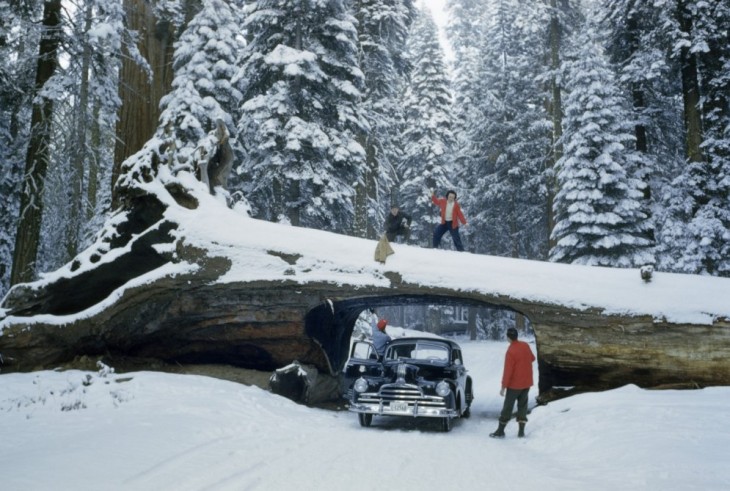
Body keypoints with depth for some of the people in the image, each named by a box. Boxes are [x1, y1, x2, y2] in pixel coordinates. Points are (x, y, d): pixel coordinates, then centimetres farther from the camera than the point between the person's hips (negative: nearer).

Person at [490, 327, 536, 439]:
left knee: (508, 406, 2)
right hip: (527, 383, 6)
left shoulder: (511, 351, -22)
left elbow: (507, 371, -21)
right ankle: (521, 431, 11)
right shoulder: (525, 345, -2)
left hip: (514, 384, -6)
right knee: (522, 405, 12)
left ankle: (500, 431, 7)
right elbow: (532, 358, 16)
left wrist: (503, 386, -16)